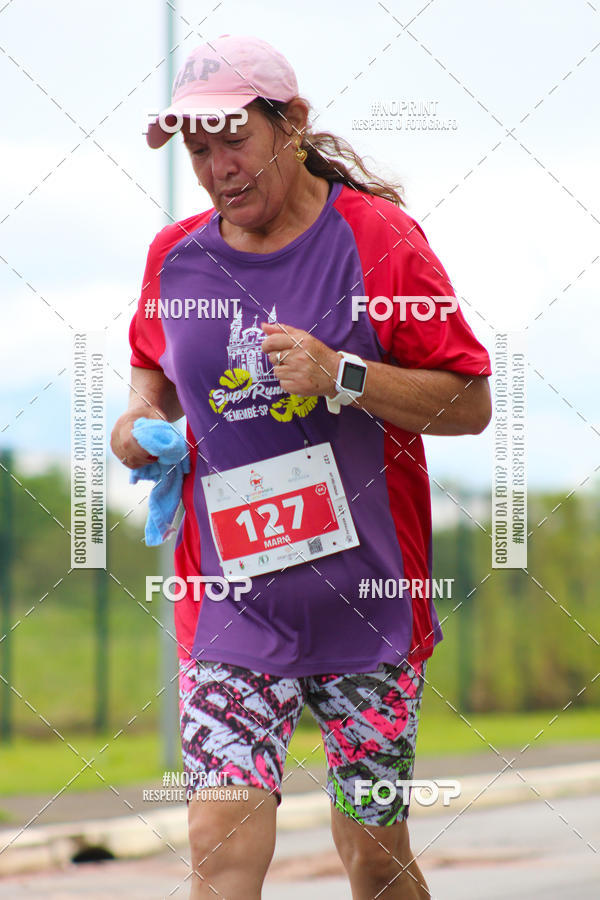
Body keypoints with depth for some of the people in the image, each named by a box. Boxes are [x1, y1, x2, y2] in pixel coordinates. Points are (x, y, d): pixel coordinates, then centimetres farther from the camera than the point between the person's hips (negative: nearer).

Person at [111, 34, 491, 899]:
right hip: (230, 606, 2)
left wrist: (342, 376, -19)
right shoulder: (176, 256, 6)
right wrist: (143, 415, 3)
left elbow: (470, 404, -6)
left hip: (369, 598, -2)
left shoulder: (377, 238, -6)